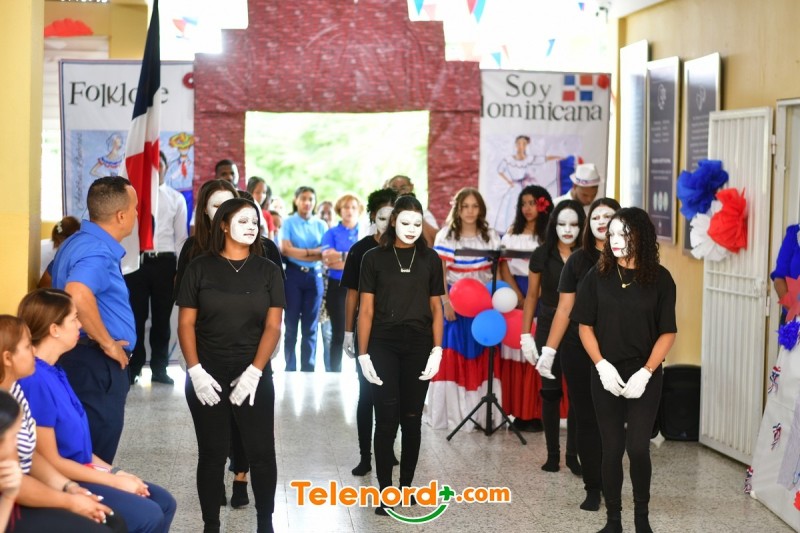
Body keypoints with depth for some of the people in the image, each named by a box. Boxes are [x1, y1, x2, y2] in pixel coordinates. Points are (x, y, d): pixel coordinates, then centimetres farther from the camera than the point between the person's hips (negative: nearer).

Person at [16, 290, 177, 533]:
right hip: (59, 485, -10)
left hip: (79, 472, 10)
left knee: (164, 503, 6)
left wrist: (112, 470, 5)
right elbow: (50, 461, -20)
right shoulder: (35, 380, -23)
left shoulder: (53, 371, 8)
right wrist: (113, 480, -14)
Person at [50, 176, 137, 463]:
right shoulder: (97, 251, -20)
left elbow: (55, 283, 29)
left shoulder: (77, 243, 13)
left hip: (85, 360, 10)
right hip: (97, 365, -10)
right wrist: (108, 343, -26)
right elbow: (78, 295, -39)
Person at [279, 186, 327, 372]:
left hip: (314, 275, 2)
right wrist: (312, 252, -8)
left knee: (310, 327, 3)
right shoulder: (288, 223, 4)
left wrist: (299, 253, -10)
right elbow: (285, 249, -9)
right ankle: (290, 369, 5)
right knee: (291, 324, 1)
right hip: (293, 274, -2)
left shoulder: (321, 225, 10)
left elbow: (325, 254, 0)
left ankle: (308, 369, 7)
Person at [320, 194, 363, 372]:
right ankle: (334, 373, 8)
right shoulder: (332, 233, 5)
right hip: (338, 287, -1)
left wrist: (341, 257, -10)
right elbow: (327, 260, -10)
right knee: (338, 334, 2)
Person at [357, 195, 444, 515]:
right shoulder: (374, 258, 2)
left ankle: (406, 486, 19)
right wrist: (363, 354, -5)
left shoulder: (429, 259, 7)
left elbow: (436, 308, 8)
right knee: (386, 419, -5)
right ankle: (384, 491, 1)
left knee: (412, 419, 7)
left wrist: (437, 350, -1)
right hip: (383, 346, -2)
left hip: (418, 346, 2)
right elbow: (366, 310, 1)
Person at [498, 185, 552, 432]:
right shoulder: (512, 234, 13)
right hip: (514, 297, 4)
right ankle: (518, 411, 4)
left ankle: (536, 413, -3)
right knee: (515, 353, 1)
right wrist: (519, 298, -7)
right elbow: (505, 269, 6)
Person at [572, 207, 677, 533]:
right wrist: (602, 366, -11)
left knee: (638, 448, -8)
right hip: (607, 375, 1)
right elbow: (585, 326, 2)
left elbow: (667, 332, -3)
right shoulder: (598, 276, 0)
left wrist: (645, 372, -13)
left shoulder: (660, 279, -4)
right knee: (611, 449, 5)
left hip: (645, 377, -1)